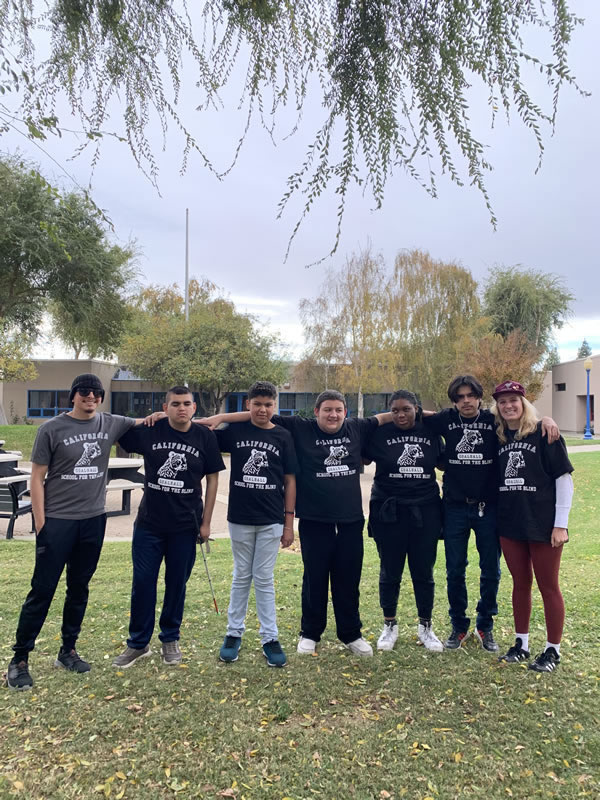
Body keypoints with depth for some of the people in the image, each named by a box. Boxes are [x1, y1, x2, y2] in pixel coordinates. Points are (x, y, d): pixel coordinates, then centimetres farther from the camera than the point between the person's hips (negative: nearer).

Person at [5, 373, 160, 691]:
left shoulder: (110, 424, 2)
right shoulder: (52, 429, -7)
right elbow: (37, 478, -5)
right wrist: (41, 524, -9)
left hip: (93, 521, 4)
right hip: (57, 521, -4)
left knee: (79, 589, 14)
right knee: (42, 590, 2)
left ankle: (67, 651, 29)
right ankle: (19, 659, 17)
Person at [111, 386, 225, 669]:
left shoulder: (205, 437, -5)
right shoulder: (149, 431, -5)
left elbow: (212, 479, 1)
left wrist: (206, 522, -1)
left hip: (185, 526, 0)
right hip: (149, 523, 1)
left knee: (177, 583, 11)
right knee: (142, 582, 7)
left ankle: (170, 639, 31)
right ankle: (138, 643, 25)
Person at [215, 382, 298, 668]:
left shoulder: (282, 437, -1)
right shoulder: (235, 430, -1)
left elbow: (290, 480, 1)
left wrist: (289, 522, -1)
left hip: (271, 520, 0)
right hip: (239, 518, 1)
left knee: (264, 580, 7)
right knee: (241, 577, 13)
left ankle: (270, 638, 20)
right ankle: (234, 633, 28)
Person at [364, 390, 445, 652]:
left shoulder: (430, 433, 4)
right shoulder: (380, 433, -3)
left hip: (425, 512, 2)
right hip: (389, 513, -1)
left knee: (423, 572, 10)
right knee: (390, 572, 9)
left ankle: (425, 627, 28)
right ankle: (389, 626, 28)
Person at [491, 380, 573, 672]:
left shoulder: (543, 433, -7)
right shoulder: (498, 437, 6)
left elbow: (564, 477, -8)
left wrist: (561, 524, -11)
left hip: (543, 524, -4)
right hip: (509, 523, 4)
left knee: (548, 586, 7)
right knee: (520, 583, 15)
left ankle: (553, 650, 21)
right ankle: (521, 644, 28)